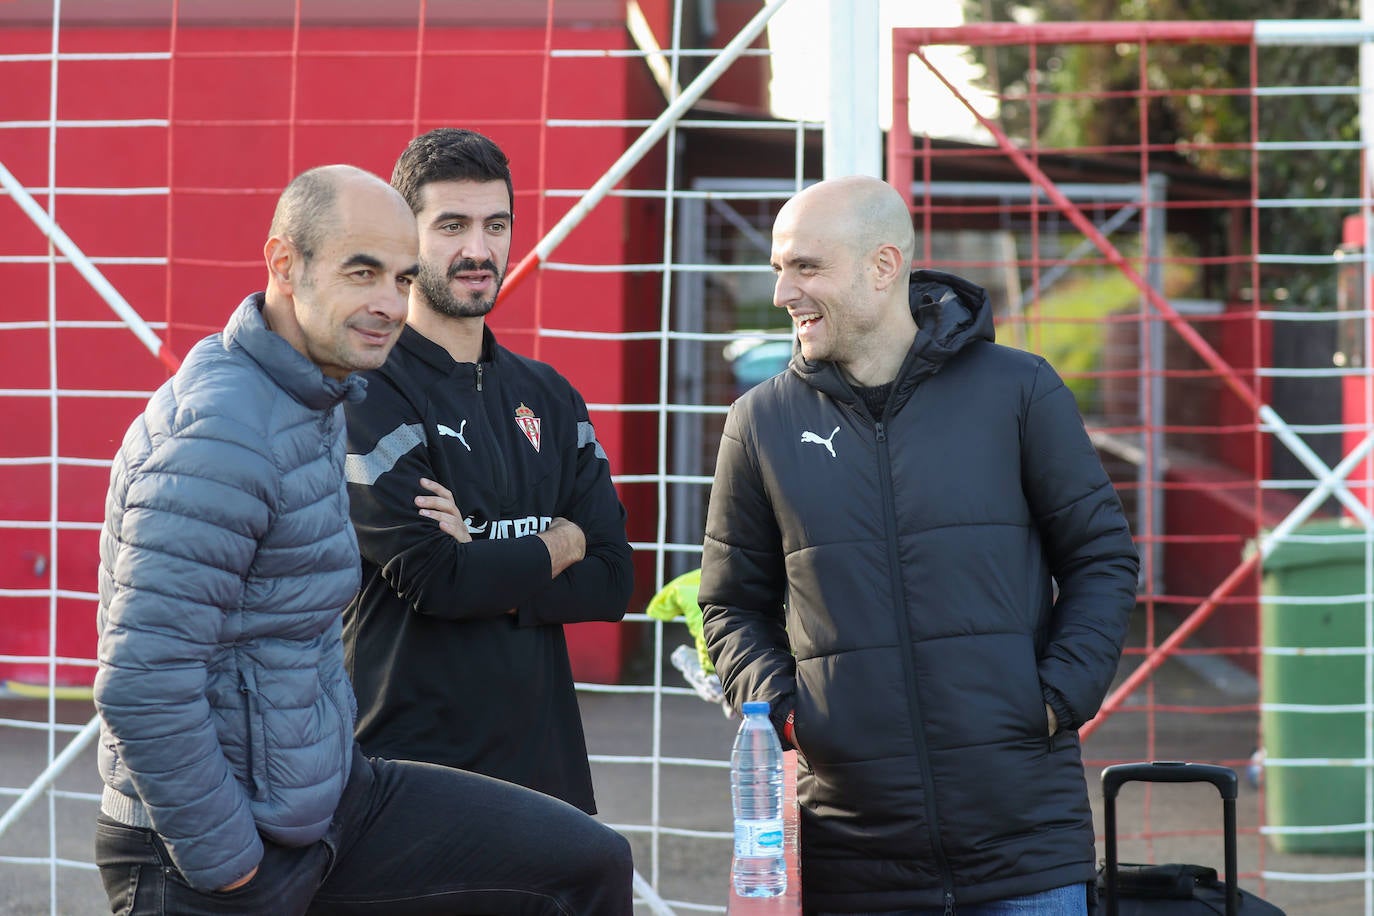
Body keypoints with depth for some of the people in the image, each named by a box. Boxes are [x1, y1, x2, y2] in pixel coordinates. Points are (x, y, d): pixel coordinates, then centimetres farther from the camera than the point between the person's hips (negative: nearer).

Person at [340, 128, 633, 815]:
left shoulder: (548, 397, 14)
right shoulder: (366, 393, -7)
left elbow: (612, 581, 5)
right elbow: (431, 577, -17)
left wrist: (484, 567, -12)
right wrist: (559, 547, -1)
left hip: (543, 759, 6)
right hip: (409, 759, -6)